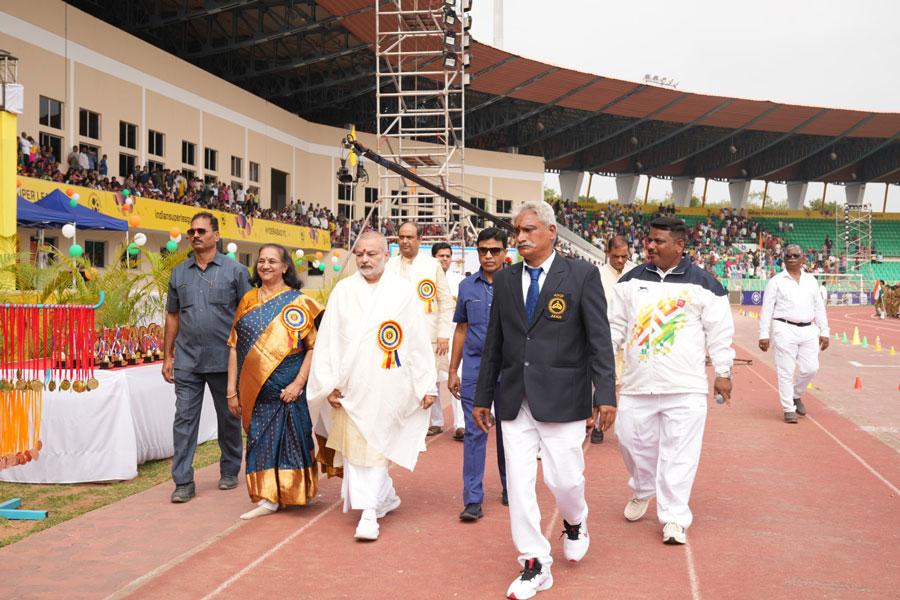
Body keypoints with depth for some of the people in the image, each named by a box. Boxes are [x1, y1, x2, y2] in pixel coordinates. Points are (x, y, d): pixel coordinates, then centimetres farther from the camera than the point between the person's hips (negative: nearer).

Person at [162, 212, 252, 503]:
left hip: (224, 359, -2)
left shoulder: (235, 270, 0)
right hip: (187, 359, 2)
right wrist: (167, 356, 9)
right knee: (184, 419, -1)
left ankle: (230, 471, 28)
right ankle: (183, 481, 3)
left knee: (228, 418, 11)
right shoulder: (179, 273, 10)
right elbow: (172, 315, 14)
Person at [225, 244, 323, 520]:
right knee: (260, 439, 5)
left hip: (288, 389, -4)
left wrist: (298, 383, -16)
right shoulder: (248, 300, 9)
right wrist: (232, 390, 3)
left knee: (291, 437, 2)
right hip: (256, 389, 4)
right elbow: (234, 346, 8)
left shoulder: (299, 303, -2)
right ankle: (267, 497, 13)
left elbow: (314, 346, -7)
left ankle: (294, 493, 17)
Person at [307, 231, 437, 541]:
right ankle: (385, 496, 25)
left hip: (387, 385, -2)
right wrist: (329, 383, -2)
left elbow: (419, 341, 2)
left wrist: (427, 384, 1)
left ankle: (369, 512, 2)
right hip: (350, 385, 3)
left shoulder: (403, 291, 1)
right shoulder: (343, 291, 5)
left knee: (375, 448, -2)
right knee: (353, 446, 7)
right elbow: (327, 339, 4)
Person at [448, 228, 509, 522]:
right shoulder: (467, 286, 7)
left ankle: (510, 490, 26)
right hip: (475, 366, 1)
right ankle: (473, 500, -1)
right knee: (474, 432, -2)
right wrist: (453, 370, 11)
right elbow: (461, 329, 13)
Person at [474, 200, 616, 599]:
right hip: (515, 399, 4)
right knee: (518, 483, 3)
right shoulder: (505, 280, 9)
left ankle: (574, 522, 36)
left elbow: (599, 338, -5)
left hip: (561, 398, -4)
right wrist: (483, 396, 14)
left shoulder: (582, 275, -3)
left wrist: (605, 393, -11)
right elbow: (494, 342, 13)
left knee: (564, 478, 1)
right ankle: (535, 565, 18)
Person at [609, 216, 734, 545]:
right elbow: (615, 325, 13)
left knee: (679, 451, -3)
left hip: (685, 386, -3)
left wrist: (723, 373, 3)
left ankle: (674, 518, 7)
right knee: (631, 438, 9)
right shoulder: (631, 280, 8)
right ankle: (643, 490, 38)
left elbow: (719, 331, 3)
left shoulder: (703, 284, -1)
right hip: (637, 382, 3)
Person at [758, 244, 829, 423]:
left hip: (809, 330, 4)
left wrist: (824, 332, 10)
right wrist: (764, 334, -7)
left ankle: (796, 395, 27)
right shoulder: (776, 281, 2)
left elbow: (819, 307, 16)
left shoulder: (811, 280, 14)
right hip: (785, 330, -4)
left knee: (810, 368, 0)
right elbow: (766, 309, 0)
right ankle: (788, 409, 6)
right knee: (786, 371, -4)